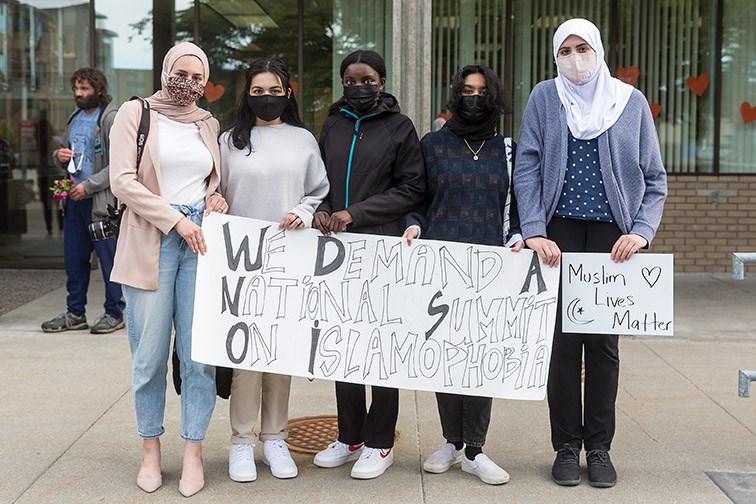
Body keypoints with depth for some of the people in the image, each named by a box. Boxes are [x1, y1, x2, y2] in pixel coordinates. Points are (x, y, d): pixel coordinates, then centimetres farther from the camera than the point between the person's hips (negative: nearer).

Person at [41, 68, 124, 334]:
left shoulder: (112, 118, -9)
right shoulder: (75, 118, 16)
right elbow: (64, 158, 27)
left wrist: (88, 186, -17)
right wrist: (59, 156, 3)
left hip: (101, 200, -8)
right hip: (74, 199, 8)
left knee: (109, 258, -1)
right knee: (73, 259, 11)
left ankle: (114, 313, 9)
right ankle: (75, 314, 20)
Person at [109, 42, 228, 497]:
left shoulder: (208, 124, 16)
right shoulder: (136, 113, 4)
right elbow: (123, 180, -6)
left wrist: (217, 198, 5)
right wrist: (176, 220, -13)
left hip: (201, 242, 3)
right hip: (151, 242, -3)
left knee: (199, 355, -1)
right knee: (150, 356, 0)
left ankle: (194, 454, 10)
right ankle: (151, 451, 16)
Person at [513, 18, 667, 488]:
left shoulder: (631, 101, 6)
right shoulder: (545, 97, 5)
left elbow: (655, 179, 8)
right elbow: (527, 168, 0)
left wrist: (641, 231, -7)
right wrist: (534, 232, -11)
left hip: (612, 237, 1)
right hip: (559, 235, 0)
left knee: (605, 343, 4)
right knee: (563, 340, 1)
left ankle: (600, 446, 16)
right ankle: (567, 447, 13)